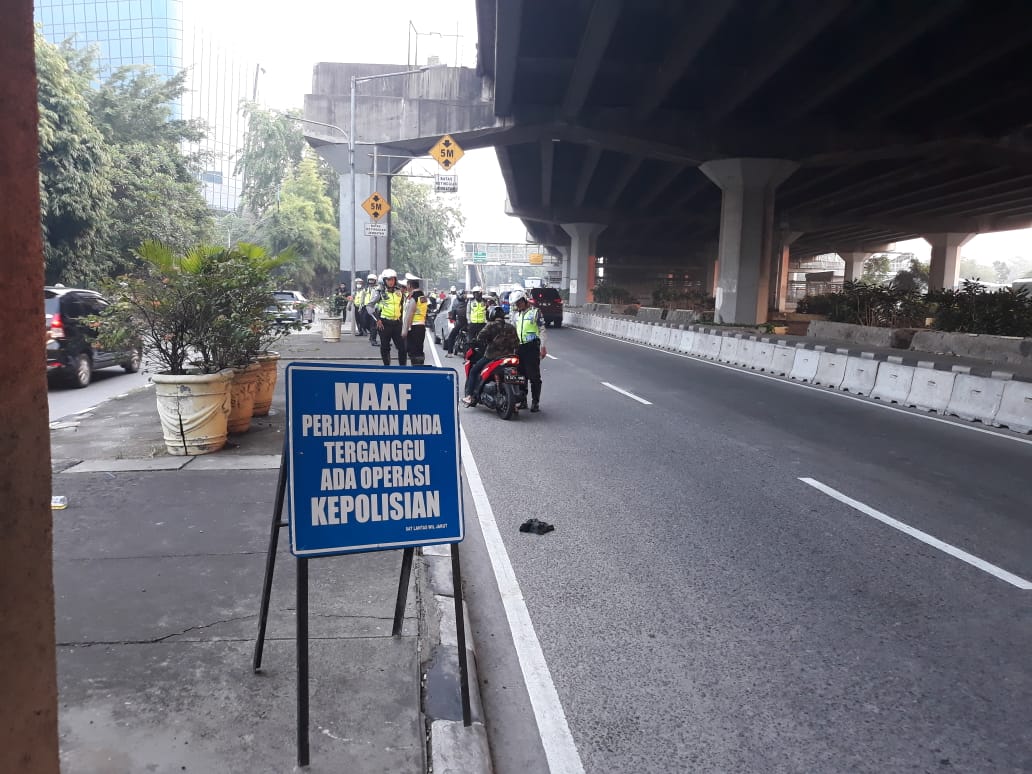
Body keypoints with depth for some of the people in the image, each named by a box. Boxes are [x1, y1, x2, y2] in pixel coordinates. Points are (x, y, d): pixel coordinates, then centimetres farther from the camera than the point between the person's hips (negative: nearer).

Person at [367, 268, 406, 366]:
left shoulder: (399, 292, 9)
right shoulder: (379, 293, -3)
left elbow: (403, 306, 23)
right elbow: (369, 306, -4)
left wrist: (401, 319, 15)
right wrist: (377, 320, -11)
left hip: (397, 323, 3)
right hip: (384, 324, -3)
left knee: (402, 346, 0)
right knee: (385, 347, 5)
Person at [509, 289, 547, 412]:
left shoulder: (535, 311, -2)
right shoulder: (516, 314, 16)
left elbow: (542, 329, -3)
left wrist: (543, 347, -9)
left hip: (532, 346, -6)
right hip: (519, 347, 6)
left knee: (534, 376, -4)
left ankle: (535, 402, -1)